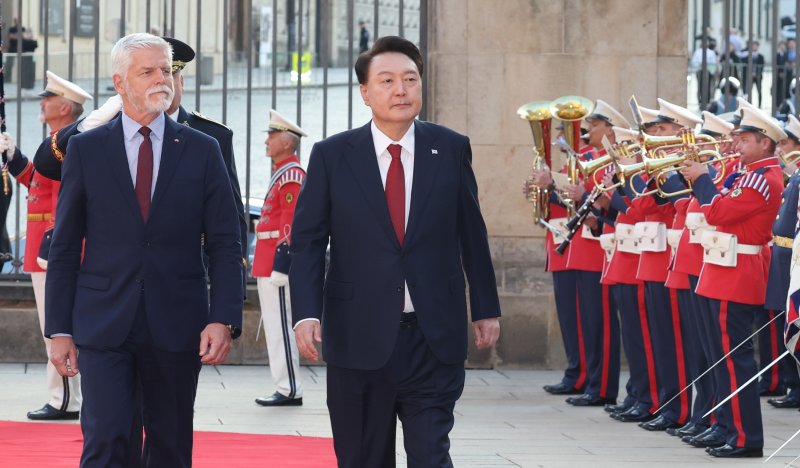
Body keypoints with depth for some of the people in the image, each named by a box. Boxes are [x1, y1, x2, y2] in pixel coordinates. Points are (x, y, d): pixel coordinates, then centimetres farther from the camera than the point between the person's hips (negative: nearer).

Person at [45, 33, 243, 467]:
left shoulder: (202, 150, 5)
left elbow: (224, 246, 3)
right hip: (103, 327, -1)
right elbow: (65, 247, 5)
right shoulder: (86, 149, 4)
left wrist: (223, 320, -10)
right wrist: (59, 330, 0)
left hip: (176, 328, 1)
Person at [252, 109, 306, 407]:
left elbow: (291, 225, -19)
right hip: (269, 263, 10)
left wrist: (279, 268, -22)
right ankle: (286, 389, 14)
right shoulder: (283, 173, 18)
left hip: (277, 260, -10)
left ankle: (289, 391, -7)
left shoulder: (291, 175, -14)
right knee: (276, 326, 11)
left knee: (280, 326, -8)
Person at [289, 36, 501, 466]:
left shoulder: (451, 149, 3)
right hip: (359, 335, 0)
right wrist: (306, 313, -11)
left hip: (434, 336, 0)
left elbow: (471, 234, 10)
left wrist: (486, 309, 12)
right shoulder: (332, 156, 0)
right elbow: (307, 241, 0)